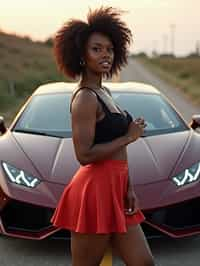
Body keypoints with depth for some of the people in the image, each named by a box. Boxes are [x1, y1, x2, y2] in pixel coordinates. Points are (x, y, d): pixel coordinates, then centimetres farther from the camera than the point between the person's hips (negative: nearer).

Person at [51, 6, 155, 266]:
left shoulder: (105, 93, 14)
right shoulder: (84, 97, -14)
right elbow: (84, 155, -22)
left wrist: (129, 188, 9)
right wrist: (128, 137, -12)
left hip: (116, 190, 9)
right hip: (96, 190, -9)